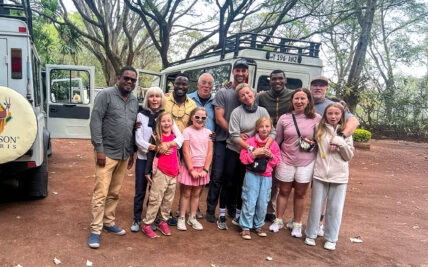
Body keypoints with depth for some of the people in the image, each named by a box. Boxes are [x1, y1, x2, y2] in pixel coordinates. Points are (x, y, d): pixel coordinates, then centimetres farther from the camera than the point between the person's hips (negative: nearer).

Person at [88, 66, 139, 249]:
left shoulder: (134, 101, 13)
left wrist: (132, 151, 15)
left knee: (115, 193, 14)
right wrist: (99, 149, -15)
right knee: (101, 193, -4)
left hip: (124, 155, 6)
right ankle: (95, 230, 7)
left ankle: (109, 223, 28)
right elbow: (95, 122, -11)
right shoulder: (106, 95, -6)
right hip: (107, 153, -6)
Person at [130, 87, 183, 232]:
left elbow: (180, 137, -7)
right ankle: (136, 220, 22)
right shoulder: (141, 115, -2)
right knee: (140, 191, 6)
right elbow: (138, 140, -8)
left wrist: (167, 144, -26)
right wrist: (154, 148, -23)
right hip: (143, 158, -1)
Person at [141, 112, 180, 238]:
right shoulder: (156, 138, -4)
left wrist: (178, 170, 19)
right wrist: (147, 172, -5)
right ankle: (146, 225, 8)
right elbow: (150, 155, -3)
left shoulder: (175, 138, 10)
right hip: (160, 172, -5)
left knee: (168, 199, 12)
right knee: (155, 199, -2)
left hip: (173, 173, 5)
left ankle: (163, 222, 27)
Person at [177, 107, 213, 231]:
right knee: (186, 194, 6)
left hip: (202, 168, 4)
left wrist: (205, 169, -5)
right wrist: (191, 169, -12)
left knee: (196, 194, 12)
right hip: (189, 167, -3)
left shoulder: (208, 132, 4)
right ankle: (181, 218, 18)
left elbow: (210, 153, 3)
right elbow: (186, 152, -10)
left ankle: (192, 218, 25)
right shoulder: (187, 131, -7)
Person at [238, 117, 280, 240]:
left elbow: (277, 161, 10)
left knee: (263, 203, 7)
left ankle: (258, 225, 26)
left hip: (266, 176, 3)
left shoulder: (273, 144, 7)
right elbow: (243, 158, -5)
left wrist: (270, 155, -9)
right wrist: (255, 153, -17)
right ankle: (246, 227, 12)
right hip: (252, 175, -3)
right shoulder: (250, 141, -2)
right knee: (250, 201, -2)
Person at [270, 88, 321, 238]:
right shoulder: (284, 118, 0)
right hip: (286, 161, 1)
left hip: (306, 163, 0)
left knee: (300, 194, 11)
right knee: (284, 192, 12)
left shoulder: (316, 119, -3)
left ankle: (297, 224, 27)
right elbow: (277, 140, 5)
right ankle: (278, 220, 29)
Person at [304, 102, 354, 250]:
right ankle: (311, 234, 25)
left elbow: (349, 156, 1)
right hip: (320, 173, 0)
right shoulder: (319, 130, 3)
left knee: (335, 208, 7)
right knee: (316, 205, 9)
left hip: (339, 176, 0)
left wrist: (341, 143, -13)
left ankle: (331, 238, 23)